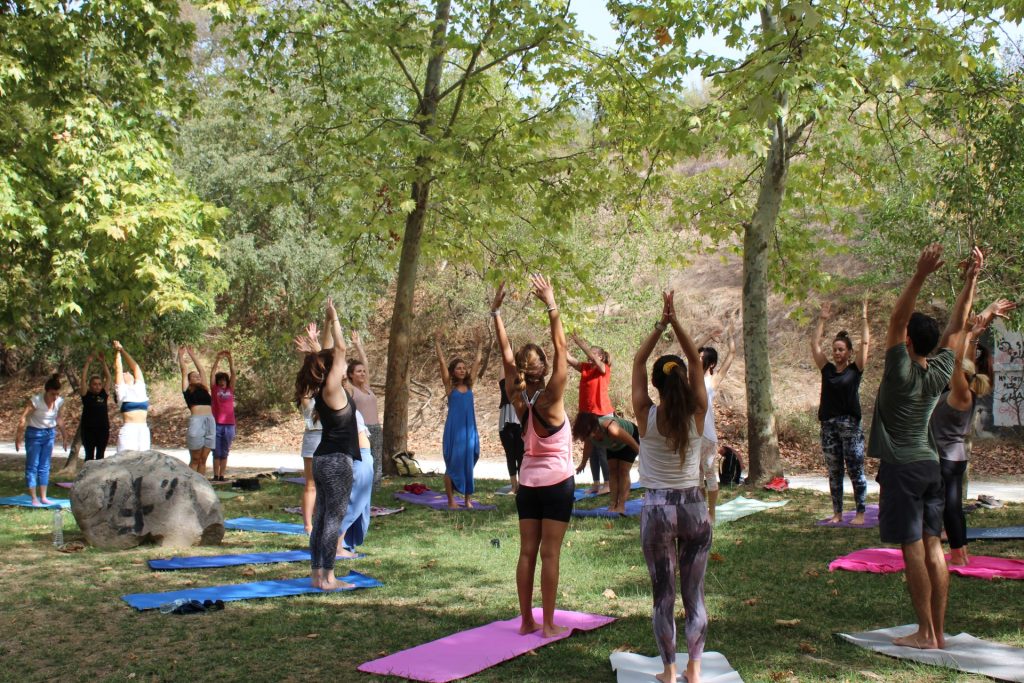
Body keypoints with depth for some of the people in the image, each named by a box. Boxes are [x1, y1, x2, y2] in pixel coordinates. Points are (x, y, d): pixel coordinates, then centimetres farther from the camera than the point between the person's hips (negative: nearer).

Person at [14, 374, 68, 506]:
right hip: (34, 434, -5)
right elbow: (23, 419, -20)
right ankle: (34, 499, 3)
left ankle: (43, 497, 14)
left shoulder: (59, 401, -7)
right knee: (32, 465, 0)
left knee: (45, 466, 9)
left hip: (49, 434, 5)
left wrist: (64, 435, 16)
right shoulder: (36, 401, -22)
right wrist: (18, 438, -21)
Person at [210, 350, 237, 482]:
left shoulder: (230, 390, 10)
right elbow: (212, 373, -2)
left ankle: (222, 476, 11)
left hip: (229, 425, 2)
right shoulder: (215, 389, 6)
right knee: (216, 452, 2)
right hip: (217, 424, -2)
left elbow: (233, 373, 4)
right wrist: (218, 359, -9)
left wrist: (230, 359, -5)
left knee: (225, 453, 7)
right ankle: (215, 476, 6)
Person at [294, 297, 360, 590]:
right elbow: (340, 350, -15)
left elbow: (332, 354, 24)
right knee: (334, 518, -6)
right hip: (337, 461, -9)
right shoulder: (332, 389, -14)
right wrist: (334, 320, -8)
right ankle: (328, 577, -5)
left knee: (322, 517, 11)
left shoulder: (322, 390, 9)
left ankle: (317, 573, 16)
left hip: (324, 460, 9)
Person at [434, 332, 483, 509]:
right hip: (454, 429, -4)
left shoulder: (469, 385, 10)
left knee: (468, 463, 7)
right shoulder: (450, 386, 0)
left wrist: (479, 346, 18)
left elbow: (477, 363, 15)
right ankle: (451, 500, 5)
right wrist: (437, 344, -5)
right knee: (453, 464, 0)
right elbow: (442, 362, -6)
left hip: (469, 429, 4)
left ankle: (467, 499, 14)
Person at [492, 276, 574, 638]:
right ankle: (548, 624, 3)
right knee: (550, 554, -2)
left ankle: (527, 621, 13)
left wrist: (496, 312, 2)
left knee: (527, 552, 7)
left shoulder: (519, 399, -4)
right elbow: (561, 348, -18)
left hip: (528, 482, 5)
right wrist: (551, 305, -20)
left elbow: (506, 354, 1)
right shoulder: (550, 398, -15)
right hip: (558, 482, -5)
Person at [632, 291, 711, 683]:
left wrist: (660, 326, -6)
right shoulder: (696, 414, -7)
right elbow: (696, 361, -3)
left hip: (657, 509, -1)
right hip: (694, 507, 1)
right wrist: (675, 322, -11)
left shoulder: (646, 416, -10)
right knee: (694, 594, 10)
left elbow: (637, 362, -2)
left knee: (663, 595, 6)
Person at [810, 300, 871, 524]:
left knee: (856, 471, -1)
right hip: (828, 426, 4)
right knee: (834, 473, 9)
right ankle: (837, 513, 15)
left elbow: (866, 343, -4)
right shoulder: (827, 369, 9)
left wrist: (864, 318, 0)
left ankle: (861, 513, 4)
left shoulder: (855, 369, 1)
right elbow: (814, 344, 9)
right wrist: (822, 319, 11)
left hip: (850, 426, -4)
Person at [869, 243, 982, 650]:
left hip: (902, 469, -7)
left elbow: (896, 319, -20)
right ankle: (938, 631, 12)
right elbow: (956, 327, 10)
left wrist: (921, 276, -27)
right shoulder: (940, 373, 3)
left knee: (913, 549, -5)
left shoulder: (902, 373, -14)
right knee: (933, 547, 8)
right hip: (931, 465, 7)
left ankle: (926, 633, -2)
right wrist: (971, 278, 8)